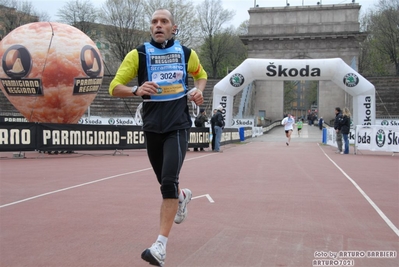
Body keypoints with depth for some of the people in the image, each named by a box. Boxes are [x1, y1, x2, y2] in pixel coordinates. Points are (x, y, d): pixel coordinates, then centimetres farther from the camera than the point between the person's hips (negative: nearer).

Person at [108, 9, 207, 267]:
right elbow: (115, 87, -4)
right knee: (166, 181, 15)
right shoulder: (138, 54, -2)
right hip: (152, 127, 2)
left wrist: (199, 91, 1)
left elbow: (201, 74, 23)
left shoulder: (186, 53, 4)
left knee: (169, 181, -19)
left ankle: (161, 245, -14)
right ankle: (183, 195, 52)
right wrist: (136, 89, -25)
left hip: (178, 126, -2)